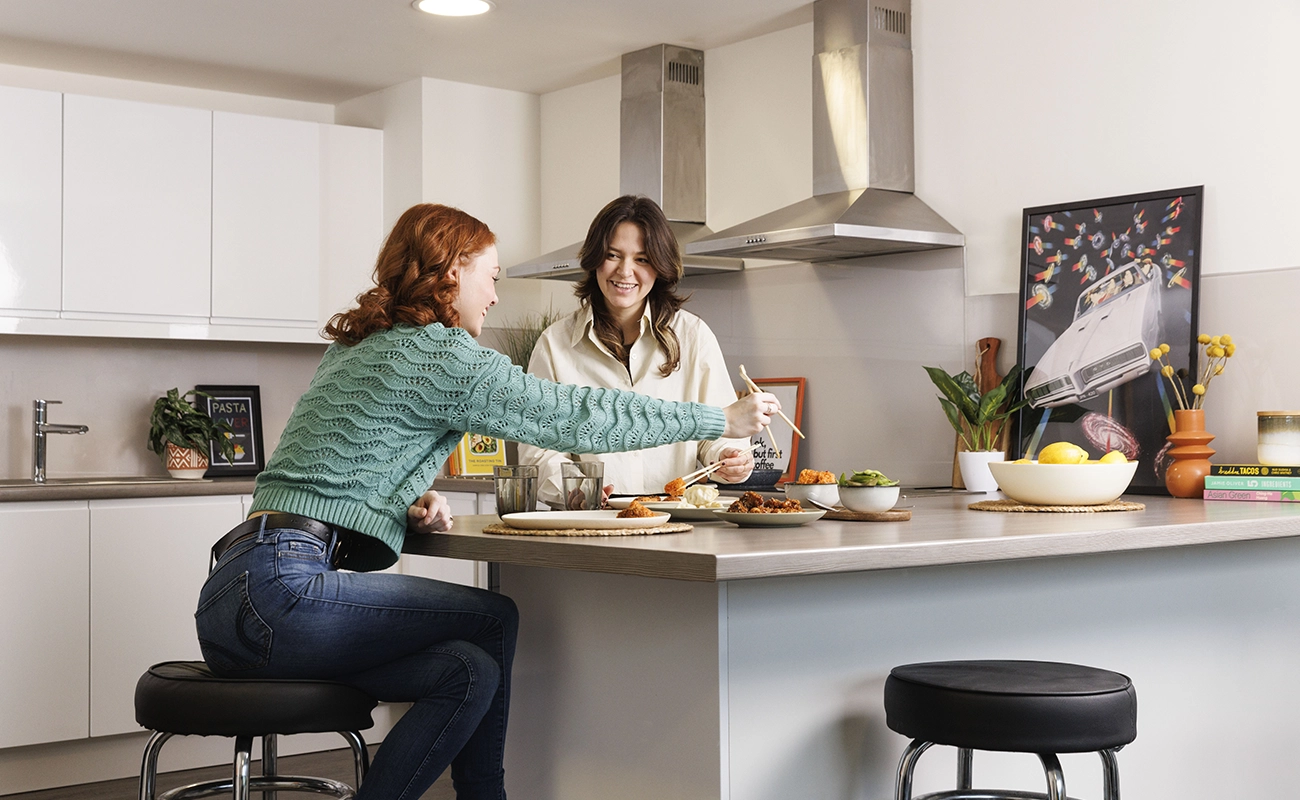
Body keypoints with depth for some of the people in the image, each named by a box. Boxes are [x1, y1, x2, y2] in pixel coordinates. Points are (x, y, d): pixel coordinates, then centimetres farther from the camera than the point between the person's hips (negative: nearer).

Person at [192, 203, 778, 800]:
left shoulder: (354, 348, 20)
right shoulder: (439, 353, -7)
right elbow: (575, 417, -4)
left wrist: (406, 509, 8)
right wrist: (723, 420, 5)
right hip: (281, 588, -8)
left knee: (470, 671, 4)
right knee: (493, 622, 1)